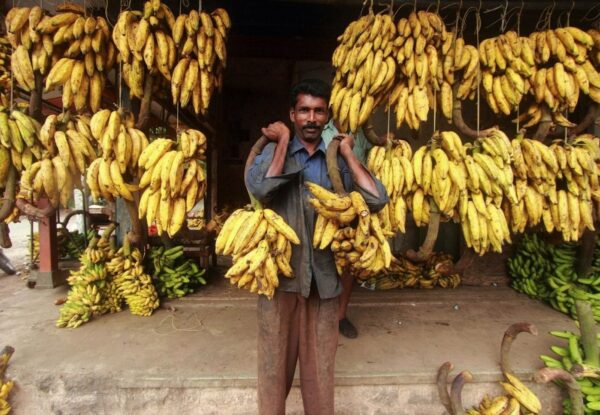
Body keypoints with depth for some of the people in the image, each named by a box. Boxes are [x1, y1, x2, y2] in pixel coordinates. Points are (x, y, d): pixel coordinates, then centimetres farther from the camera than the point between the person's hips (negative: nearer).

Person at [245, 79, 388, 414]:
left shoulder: (338, 160, 5)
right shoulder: (275, 151, 0)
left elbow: (377, 200, -10)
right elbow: (260, 188, -23)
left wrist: (347, 152, -6)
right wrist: (284, 142, -13)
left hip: (324, 274, 2)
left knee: (320, 359, 16)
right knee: (276, 355, 13)